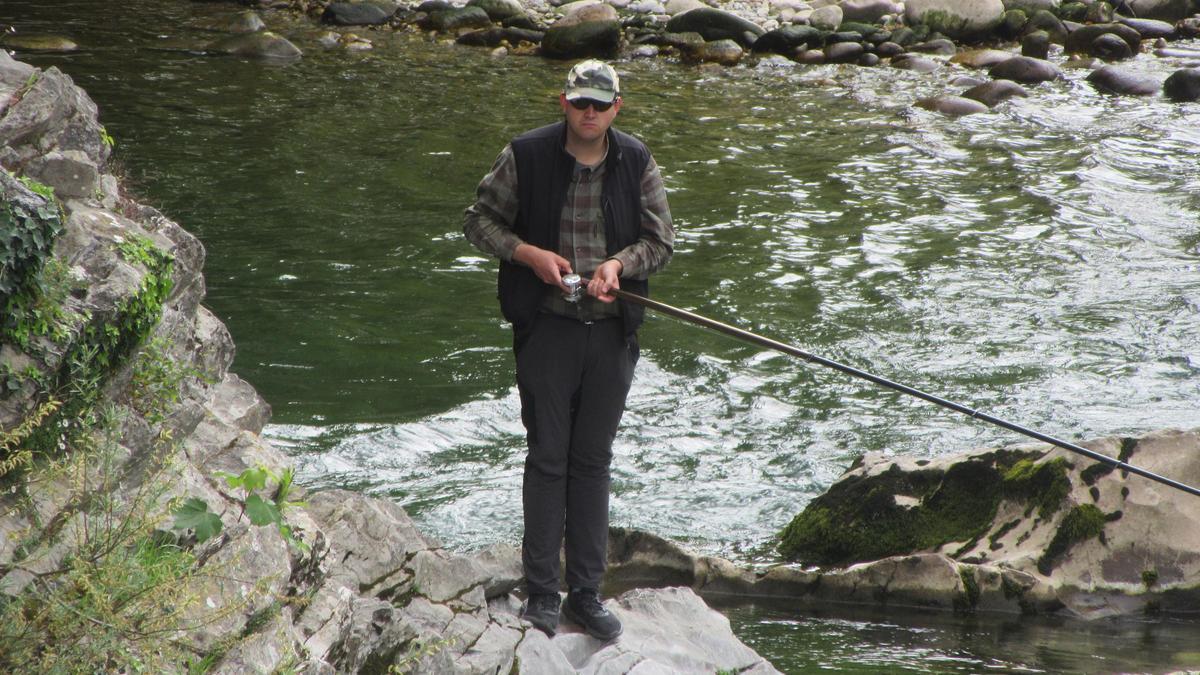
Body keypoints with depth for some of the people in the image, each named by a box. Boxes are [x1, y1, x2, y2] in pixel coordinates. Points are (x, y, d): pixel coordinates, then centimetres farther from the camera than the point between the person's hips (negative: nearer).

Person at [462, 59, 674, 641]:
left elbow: (661, 240, 7)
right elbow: (479, 221, 3)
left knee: (593, 461, 9)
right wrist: (530, 254, -13)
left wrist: (619, 263, -14)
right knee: (547, 458, -1)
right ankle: (541, 594, 7)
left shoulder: (636, 163, 3)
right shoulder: (526, 156, -4)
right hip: (547, 325, -2)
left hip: (612, 329, 3)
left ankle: (586, 593, 16)